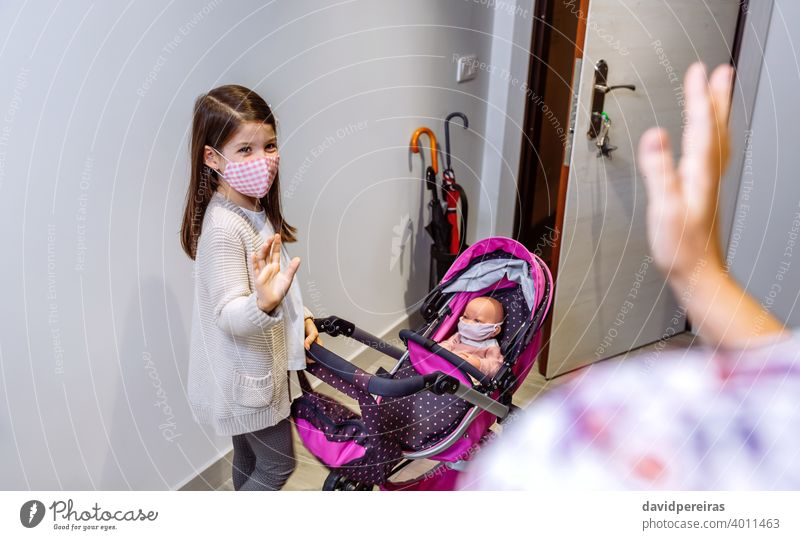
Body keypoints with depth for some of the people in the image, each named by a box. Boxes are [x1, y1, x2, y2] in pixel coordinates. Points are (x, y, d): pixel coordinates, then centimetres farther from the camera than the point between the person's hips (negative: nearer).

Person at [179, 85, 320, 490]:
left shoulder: (255, 208, 3)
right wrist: (265, 303, -50)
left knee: (250, 459, 25)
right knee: (279, 463, 7)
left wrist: (299, 315, 6)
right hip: (247, 376, -9)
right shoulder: (223, 227, -28)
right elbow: (228, 314, -30)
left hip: (256, 365, 9)